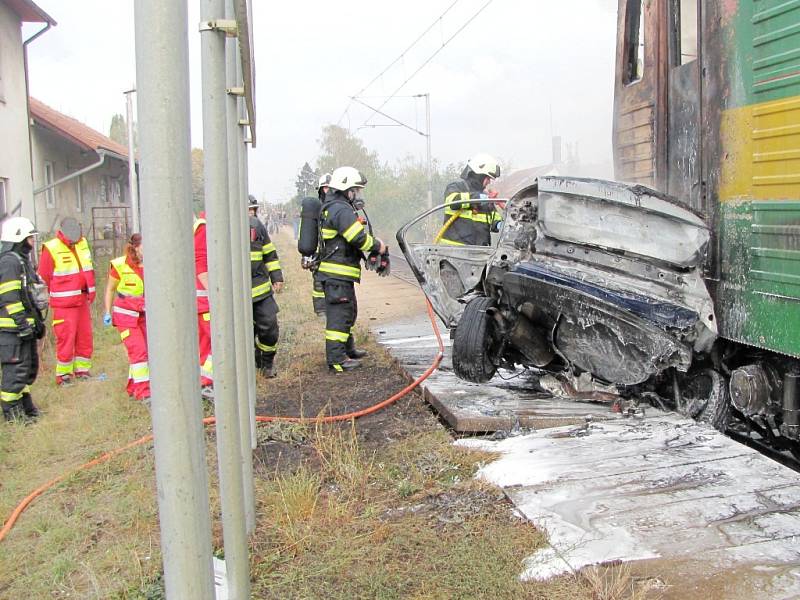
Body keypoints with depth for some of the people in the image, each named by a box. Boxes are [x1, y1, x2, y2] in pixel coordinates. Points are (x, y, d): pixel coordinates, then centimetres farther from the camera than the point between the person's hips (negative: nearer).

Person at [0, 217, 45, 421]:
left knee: (30, 366, 18)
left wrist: (38, 321, 24)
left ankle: (25, 407, 30)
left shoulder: (23, 260, 18)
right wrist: (22, 322, -22)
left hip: (25, 327, 11)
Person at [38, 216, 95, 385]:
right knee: (66, 338, -5)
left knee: (85, 336, 10)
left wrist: (91, 292, 13)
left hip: (83, 301, 6)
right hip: (64, 303, -6)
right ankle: (63, 374, 5)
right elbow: (44, 278, -7)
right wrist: (54, 295, 0)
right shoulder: (51, 248, -11)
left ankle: (82, 370, 21)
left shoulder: (83, 243, 8)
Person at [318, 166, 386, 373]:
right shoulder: (341, 210, -16)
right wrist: (377, 246, -5)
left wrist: (373, 242, 11)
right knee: (340, 313, -8)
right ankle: (336, 359, -5)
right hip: (338, 273, -11)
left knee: (348, 311, 22)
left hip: (338, 272, 11)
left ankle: (347, 349, 35)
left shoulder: (332, 207, 19)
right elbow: (359, 238, -21)